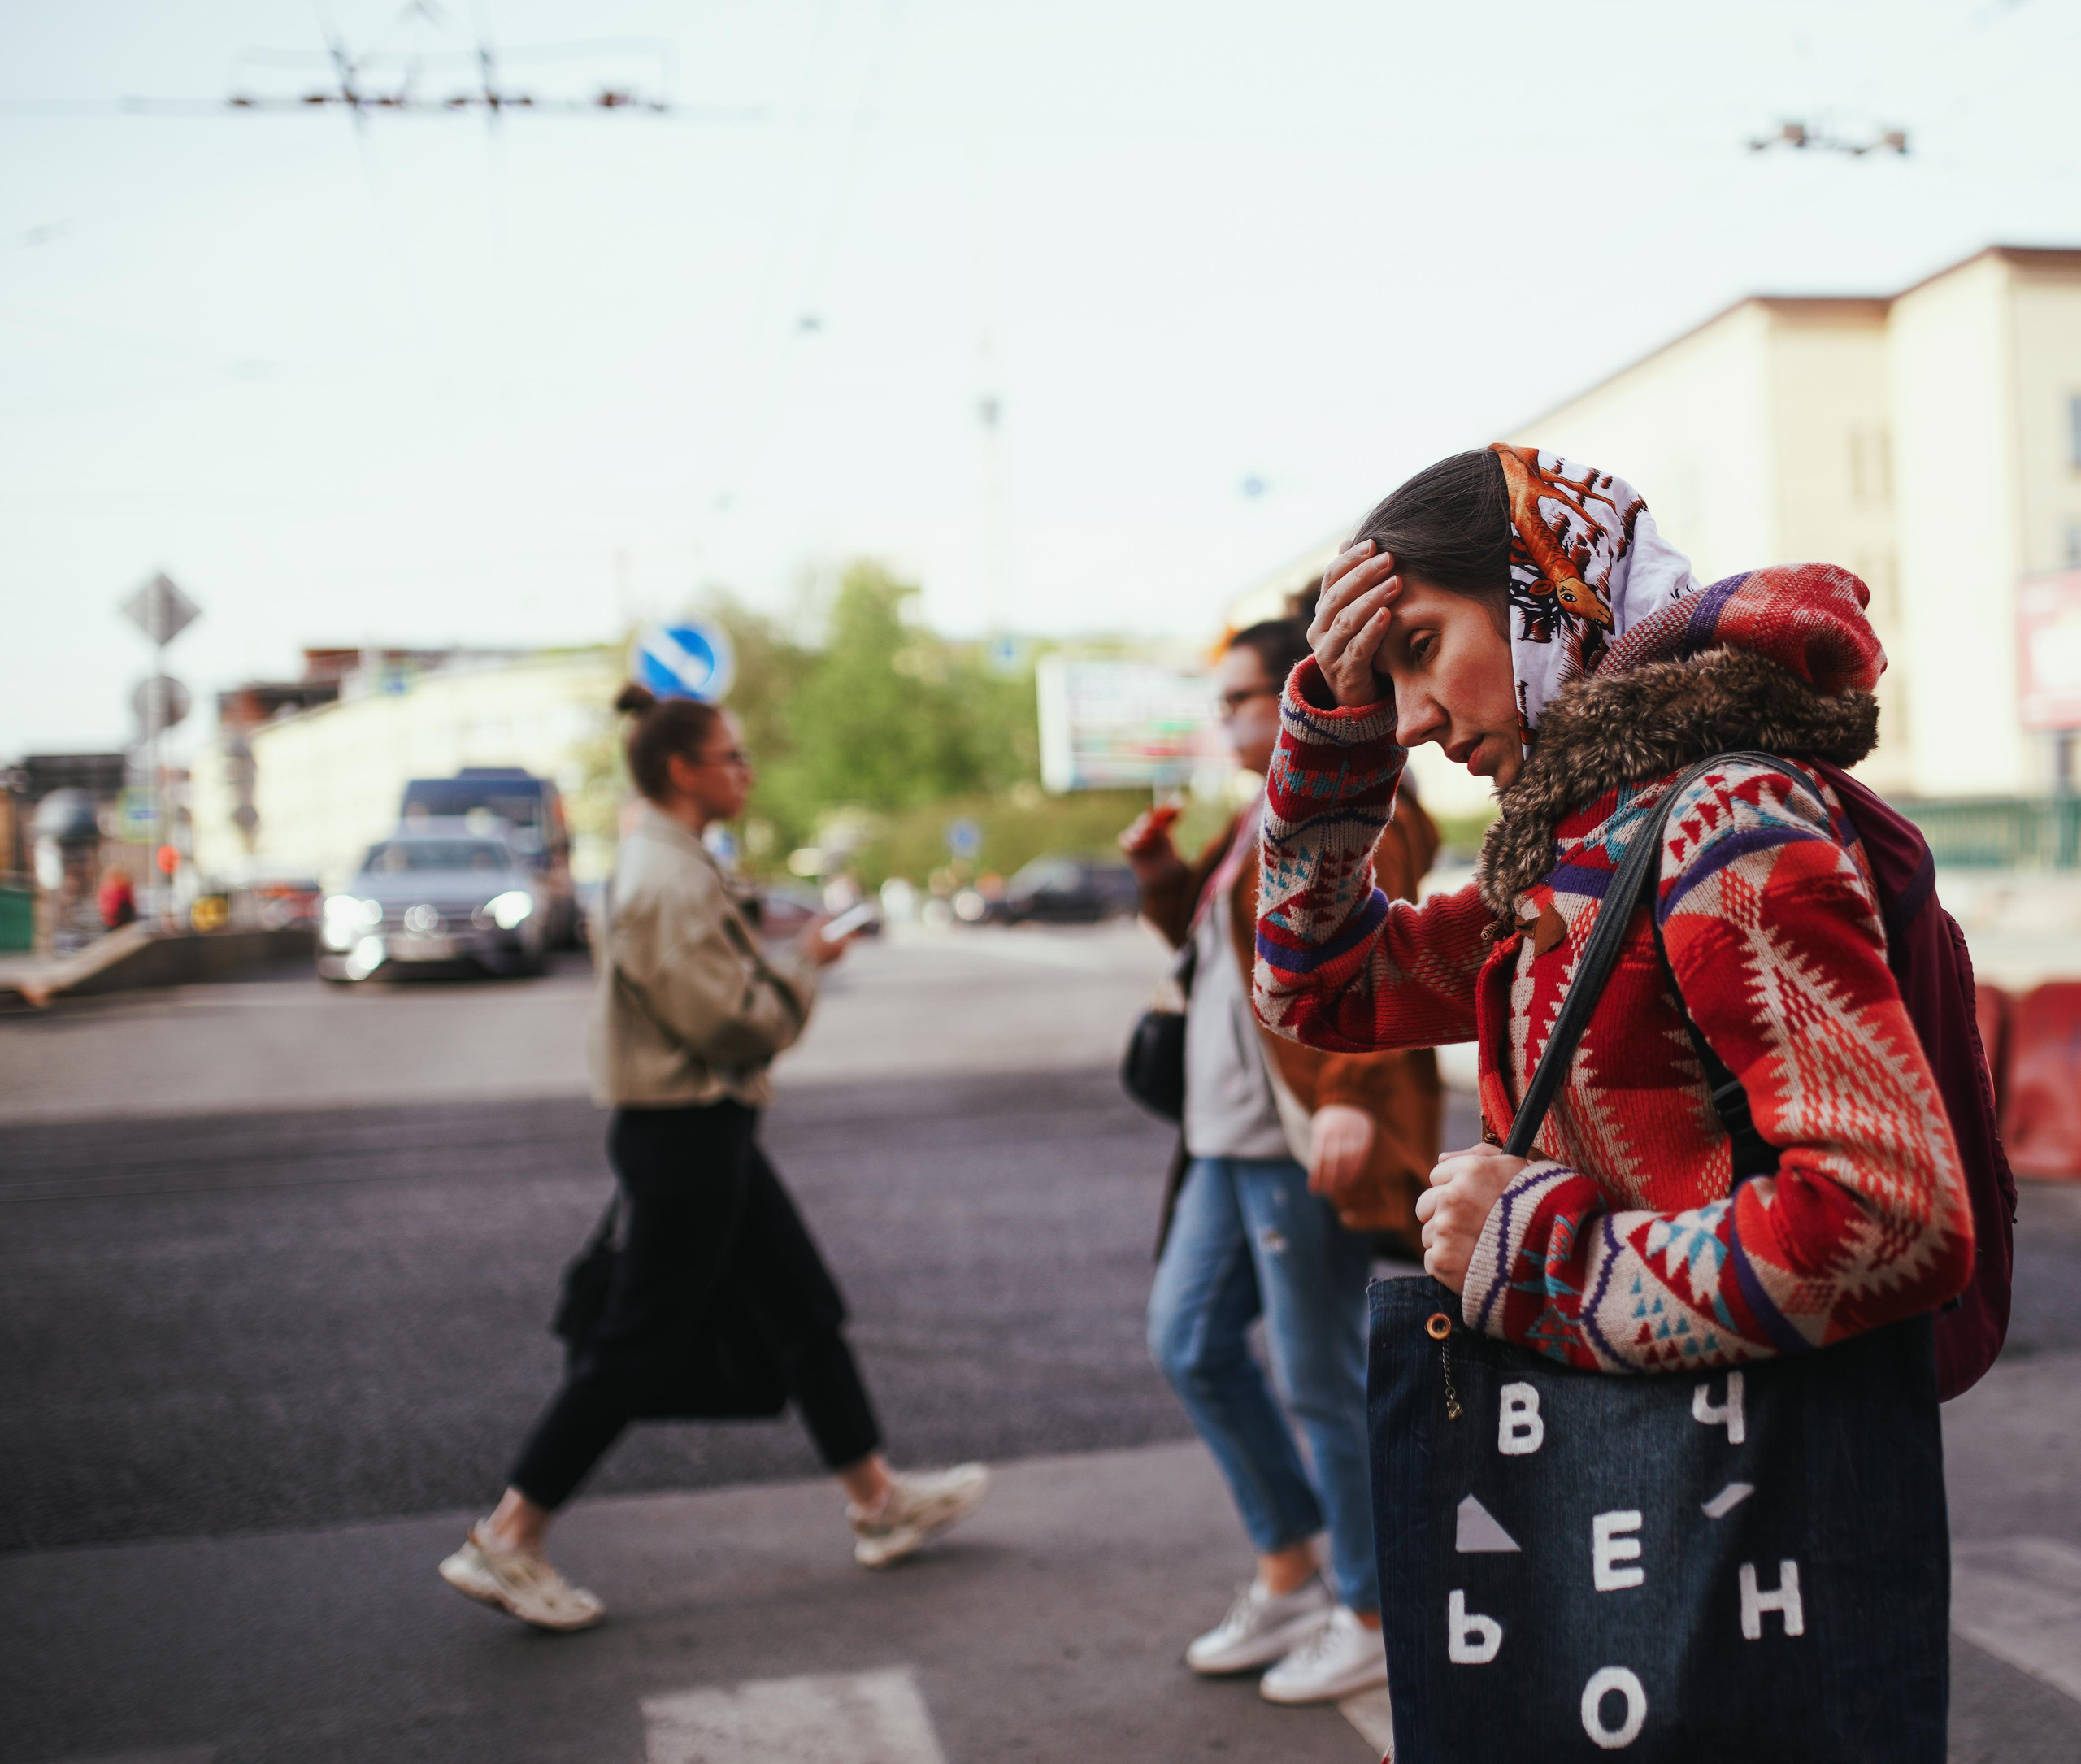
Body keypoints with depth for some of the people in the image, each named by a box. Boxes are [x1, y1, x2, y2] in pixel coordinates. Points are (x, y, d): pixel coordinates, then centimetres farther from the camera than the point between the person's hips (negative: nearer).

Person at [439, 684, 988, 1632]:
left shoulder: (663, 867, 12)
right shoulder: (669, 882, -21)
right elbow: (736, 1023, -22)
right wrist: (803, 964, -8)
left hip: (707, 1133, 11)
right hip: (684, 1136, -11)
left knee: (807, 1309, 16)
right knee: (639, 1346, -2)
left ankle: (878, 1500, 28)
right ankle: (505, 1542, 9)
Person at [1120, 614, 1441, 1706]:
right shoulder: (1269, 817, 19)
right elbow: (1203, 928, 30)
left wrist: (1353, 1097, -35)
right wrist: (1160, 870, 11)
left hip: (1304, 1145, -11)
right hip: (1228, 1137, 11)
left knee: (1322, 1379, -1)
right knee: (1189, 1343, 16)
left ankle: (1370, 1620, 17)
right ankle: (1289, 1575, 29)